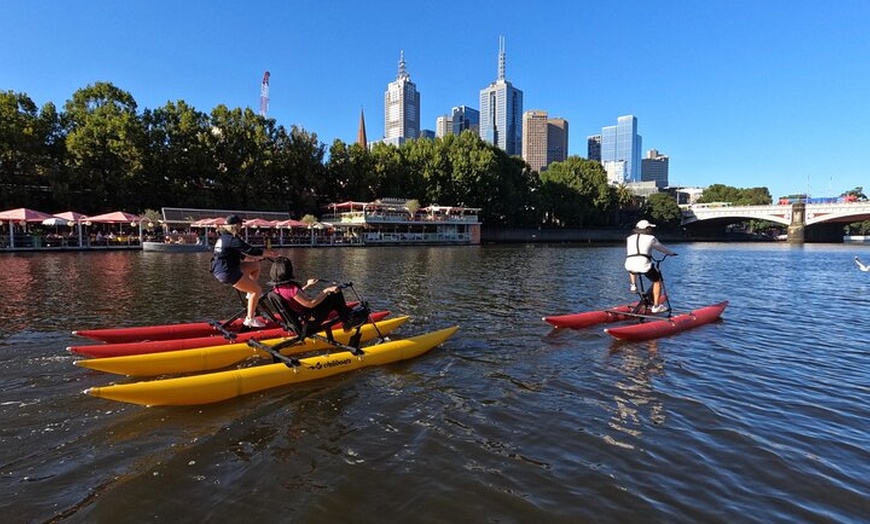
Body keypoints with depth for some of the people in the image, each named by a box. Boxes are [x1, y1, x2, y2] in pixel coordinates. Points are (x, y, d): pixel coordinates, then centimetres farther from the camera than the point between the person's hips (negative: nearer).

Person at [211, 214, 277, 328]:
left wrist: (253, 258, 19)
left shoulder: (223, 237, 16)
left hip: (220, 270, 10)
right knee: (257, 290, -4)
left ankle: (251, 293, 17)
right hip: (227, 272, -10)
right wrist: (267, 253, -5)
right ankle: (250, 319, 0)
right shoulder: (233, 239, -15)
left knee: (256, 265, 20)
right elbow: (250, 249, -18)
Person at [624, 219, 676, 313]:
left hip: (629, 265, 4)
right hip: (644, 264, -4)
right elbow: (662, 248, 24)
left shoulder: (629, 238, 21)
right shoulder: (651, 238, 11)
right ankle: (656, 306, 16)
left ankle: (633, 285, 21)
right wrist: (671, 253, 44)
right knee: (657, 281, 18)